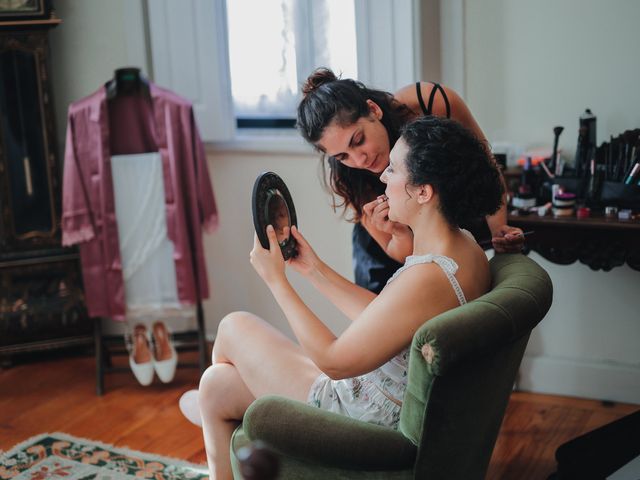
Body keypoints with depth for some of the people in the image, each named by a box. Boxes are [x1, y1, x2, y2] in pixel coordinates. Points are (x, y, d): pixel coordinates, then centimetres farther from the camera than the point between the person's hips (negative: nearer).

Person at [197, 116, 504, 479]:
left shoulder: (426, 279, -33)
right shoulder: (465, 246, -3)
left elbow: (334, 361, -24)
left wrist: (275, 278, -16)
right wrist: (314, 269, 6)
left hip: (371, 421, -9)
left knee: (235, 327, 9)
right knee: (216, 385, 16)